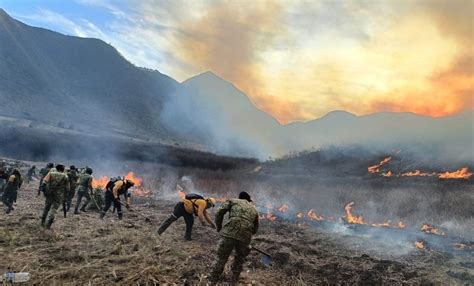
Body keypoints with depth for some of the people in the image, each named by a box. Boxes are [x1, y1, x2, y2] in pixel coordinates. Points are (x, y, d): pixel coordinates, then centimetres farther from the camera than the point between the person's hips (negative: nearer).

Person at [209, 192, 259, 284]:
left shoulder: (233, 201, 19)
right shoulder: (254, 209, 28)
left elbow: (220, 212, 6)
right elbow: (255, 229, 31)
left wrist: (219, 227, 18)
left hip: (230, 232, -2)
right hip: (245, 236, 3)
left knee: (221, 257, 12)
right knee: (240, 258, 25)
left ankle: (213, 278, 21)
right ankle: (235, 279, 35)